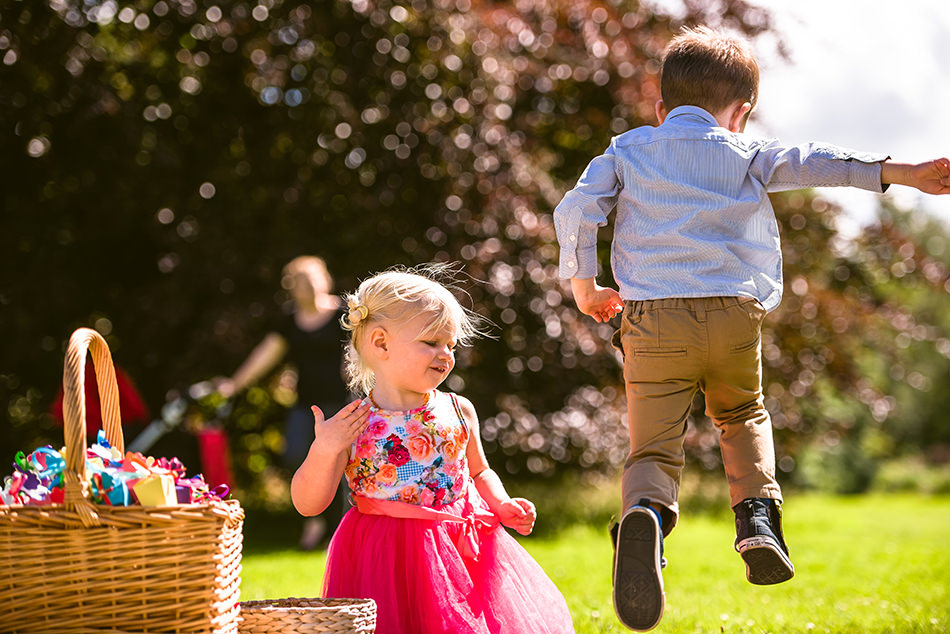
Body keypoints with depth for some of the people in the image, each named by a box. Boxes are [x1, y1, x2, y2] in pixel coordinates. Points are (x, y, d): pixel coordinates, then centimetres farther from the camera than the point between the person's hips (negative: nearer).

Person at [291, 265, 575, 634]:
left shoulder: (458, 411, 4)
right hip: (389, 564, -3)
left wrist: (501, 505, 0)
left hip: (462, 548, 4)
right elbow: (308, 504, -8)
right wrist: (323, 451, -24)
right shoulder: (350, 425, -7)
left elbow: (479, 473, 19)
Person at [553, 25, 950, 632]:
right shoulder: (745, 153, 11)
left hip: (652, 318, 0)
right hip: (734, 315, 0)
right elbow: (813, 164, -1)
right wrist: (897, 172, -6)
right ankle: (759, 517, 5)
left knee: (654, 447, -1)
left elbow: (576, 208, 5)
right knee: (743, 415, 27)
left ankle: (646, 512, -35)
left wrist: (584, 285, 15)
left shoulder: (627, 151, 15)